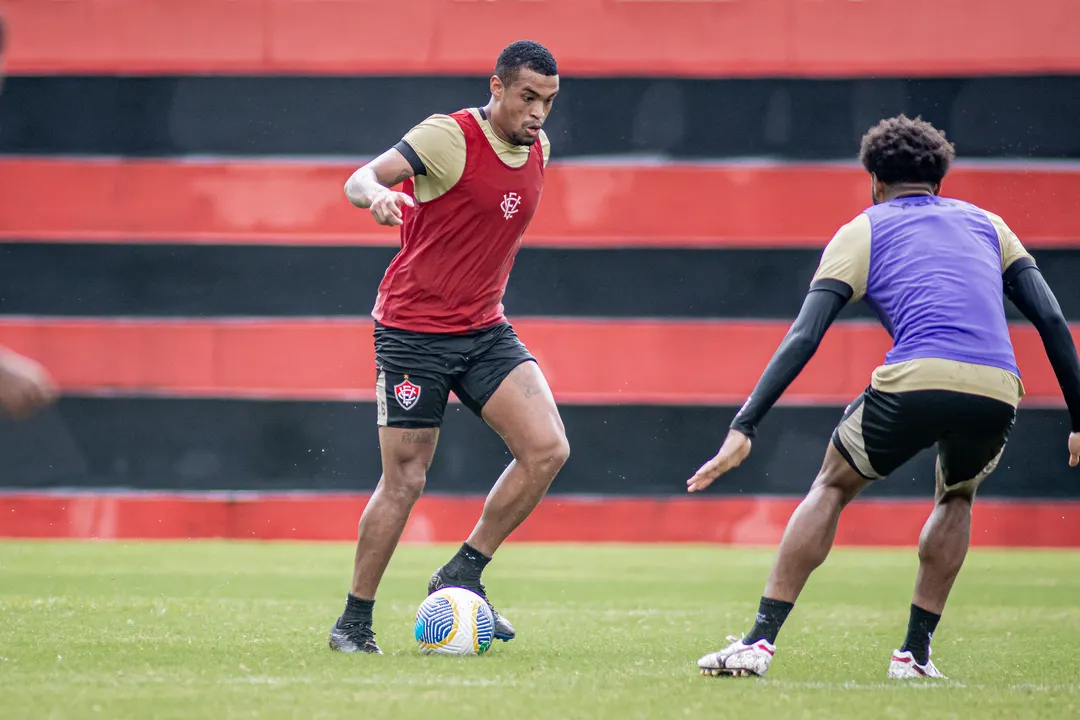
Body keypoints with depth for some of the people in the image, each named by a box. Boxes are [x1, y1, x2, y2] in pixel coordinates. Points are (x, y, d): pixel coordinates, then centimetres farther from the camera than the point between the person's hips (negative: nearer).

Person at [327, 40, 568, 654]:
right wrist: (378, 195, -46)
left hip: (485, 331, 6)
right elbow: (361, 179, -24)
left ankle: (462, 575, 2)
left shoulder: (538, 148, 6)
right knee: (404, 481, -3)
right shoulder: (450, 136, -15)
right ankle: (354, 623, 13)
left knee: (548, 449, -12)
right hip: (414, 331, -6)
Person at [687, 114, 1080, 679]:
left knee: (832, 485, 21)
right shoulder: (986, 224, 28)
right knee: (956, 497, 33)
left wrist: (743, 429, 3)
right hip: (997, 391, 3)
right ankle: (915, 653, 24)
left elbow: (803, 337, 6)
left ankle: (759, 641, 11)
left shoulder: (863, 231, 19)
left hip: (916, 380, -3)